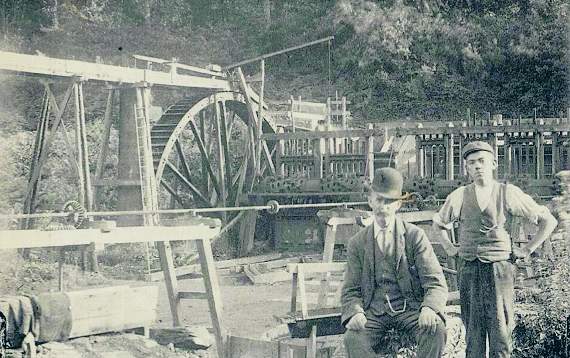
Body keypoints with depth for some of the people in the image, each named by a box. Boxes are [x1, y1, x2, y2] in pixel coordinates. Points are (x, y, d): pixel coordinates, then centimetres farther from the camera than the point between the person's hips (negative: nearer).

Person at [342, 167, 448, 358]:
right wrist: (355, 313, -15)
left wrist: (428, 308, -26)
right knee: (353, 338, -30)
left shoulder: (415, 236, 3)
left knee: (436, 331, -31)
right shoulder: (357, 243, 9)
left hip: (409, 308, -1)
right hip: (373, 312, 1)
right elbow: (351, 290, 9)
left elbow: (436, 284, -3)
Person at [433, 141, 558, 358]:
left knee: (501, 330, -2)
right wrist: (449, 248, 13)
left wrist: (526, 250, 2)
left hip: (500, 269, -1)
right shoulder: (459, 197, 4)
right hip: (469, 270, 2)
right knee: (473, 331, 5)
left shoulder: (508, 194, 0)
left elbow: (548, 221, 4)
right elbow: (438, 223, 24)